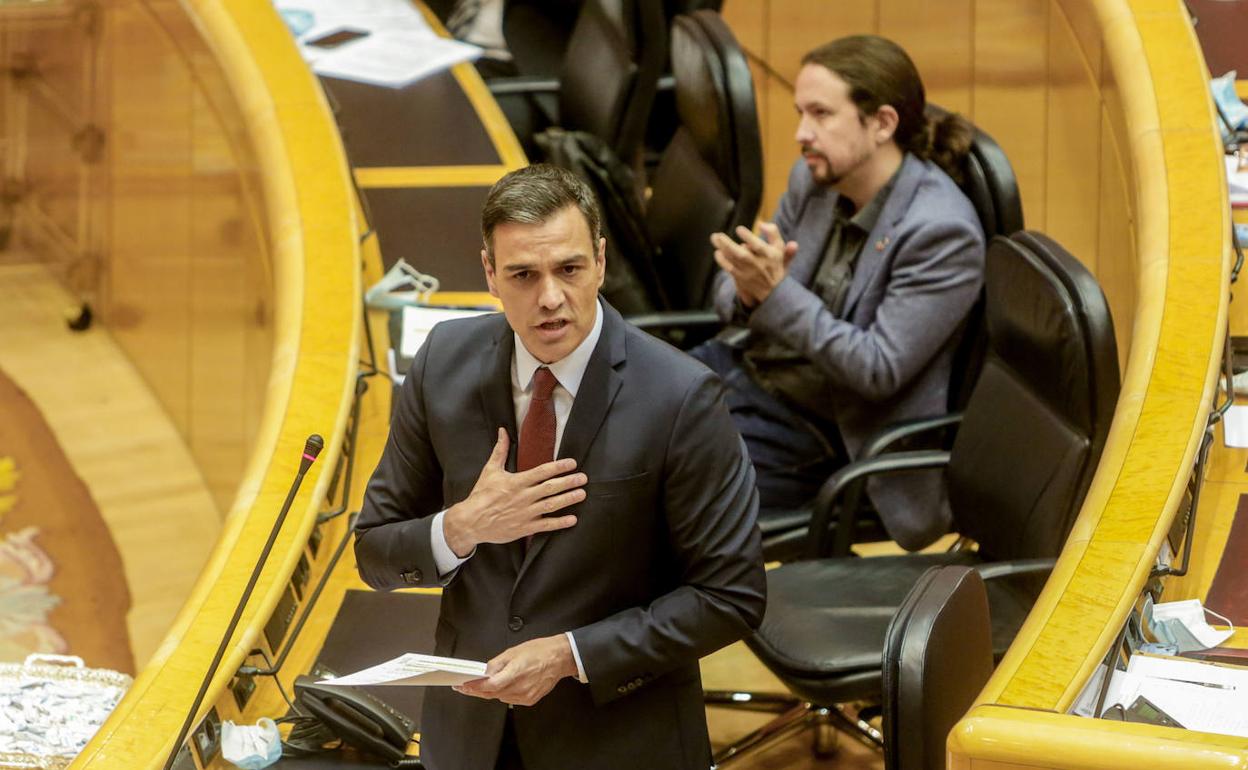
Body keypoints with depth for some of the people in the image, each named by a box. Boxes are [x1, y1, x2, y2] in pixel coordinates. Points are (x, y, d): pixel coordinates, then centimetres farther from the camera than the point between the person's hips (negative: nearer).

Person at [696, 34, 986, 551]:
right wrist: (747, 291, -19)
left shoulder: (942, 234, -21)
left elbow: (879, 370, -22)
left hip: (817, 428, -7)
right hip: (746, 369, 7)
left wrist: (777, 292, -30)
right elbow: (730, 291, 7)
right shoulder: (813, 180, 0)